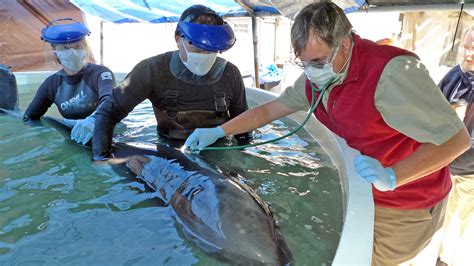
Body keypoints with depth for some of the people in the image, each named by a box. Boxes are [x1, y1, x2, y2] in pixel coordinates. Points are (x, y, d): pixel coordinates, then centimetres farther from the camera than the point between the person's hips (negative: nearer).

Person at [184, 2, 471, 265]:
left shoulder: (392, 71, -27)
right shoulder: (317, 76, -5)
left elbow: (457, 138, -23)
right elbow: (268, 110, 2)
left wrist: (391, 177, -33)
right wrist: (217, 132, -5)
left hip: (404, 206, -6)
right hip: (362, 192, 6)